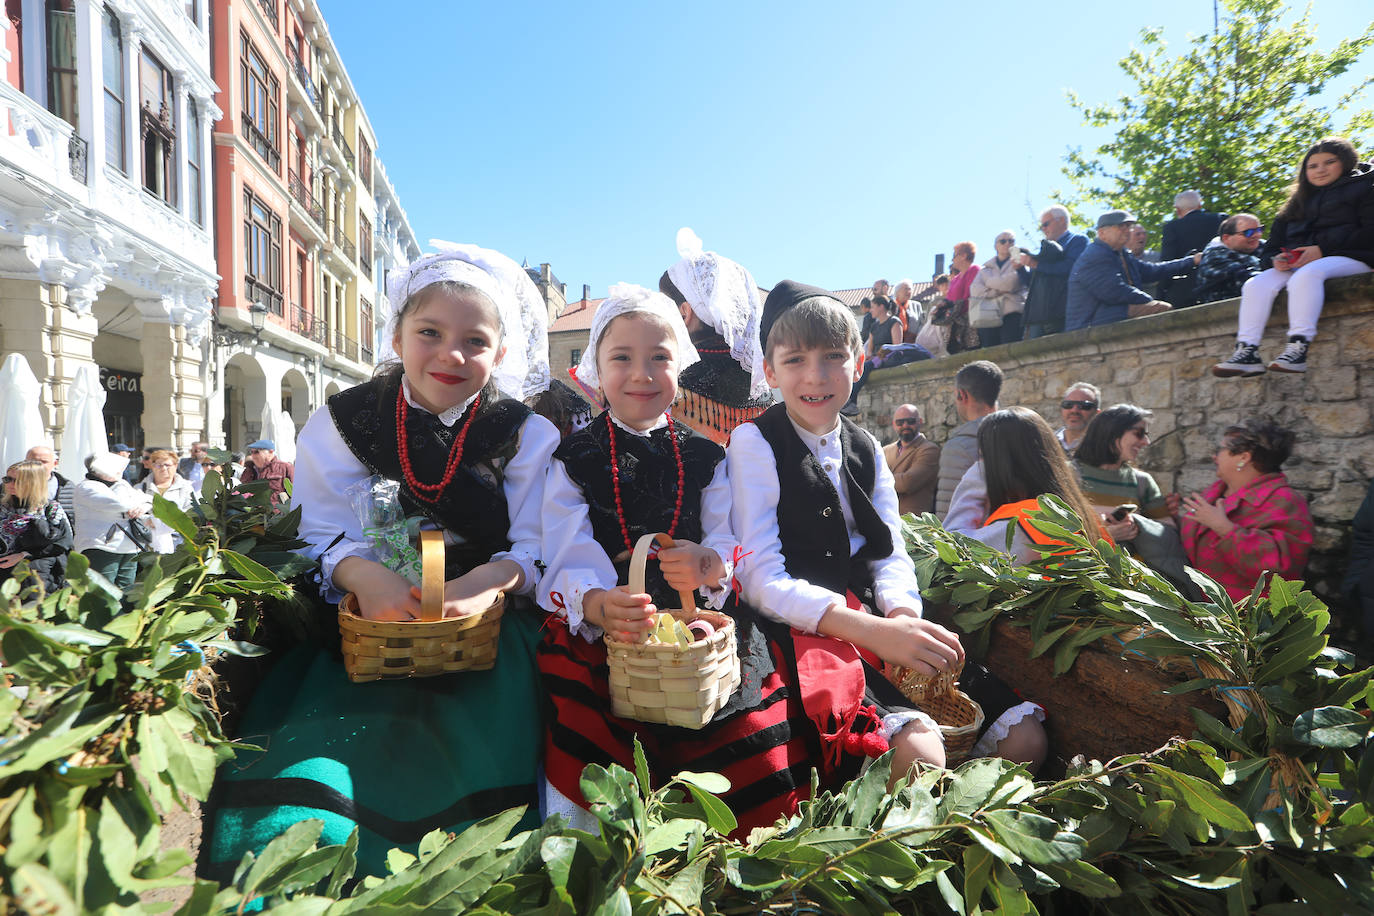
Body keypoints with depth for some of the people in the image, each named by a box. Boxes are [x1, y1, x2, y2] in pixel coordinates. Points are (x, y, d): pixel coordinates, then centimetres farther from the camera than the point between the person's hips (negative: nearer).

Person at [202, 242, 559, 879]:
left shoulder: (526, 435, 5)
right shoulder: (344, 423, 7)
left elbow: (537, 549, -1)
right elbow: (323, 535, 2)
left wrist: (491, 579, -23)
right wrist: (364, 574, -20)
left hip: (484, 623, 0)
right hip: (369, 623, 1)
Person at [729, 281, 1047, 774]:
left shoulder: (867, 450, 14)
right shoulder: (756, 442, -5)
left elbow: (891, 555, 9)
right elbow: (760, 578, -14)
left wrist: (904, 617, -15)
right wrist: (873, 631, -24)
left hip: (879, 627, 6)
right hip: (806, 637, -6)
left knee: (1024, 737, -4)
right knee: (918, 751, -29)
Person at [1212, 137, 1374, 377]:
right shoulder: (1300, 202, 28)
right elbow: (1273, 244, 19)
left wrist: (1323, 249, -16)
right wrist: (1276, 259, -6)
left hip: (1349, 258, -5)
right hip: (1297, 263, 5)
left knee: (1306, 275, -37)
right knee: (1256, 283, -21)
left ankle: (1298, 347, -46)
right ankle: (1247, 352, -34)